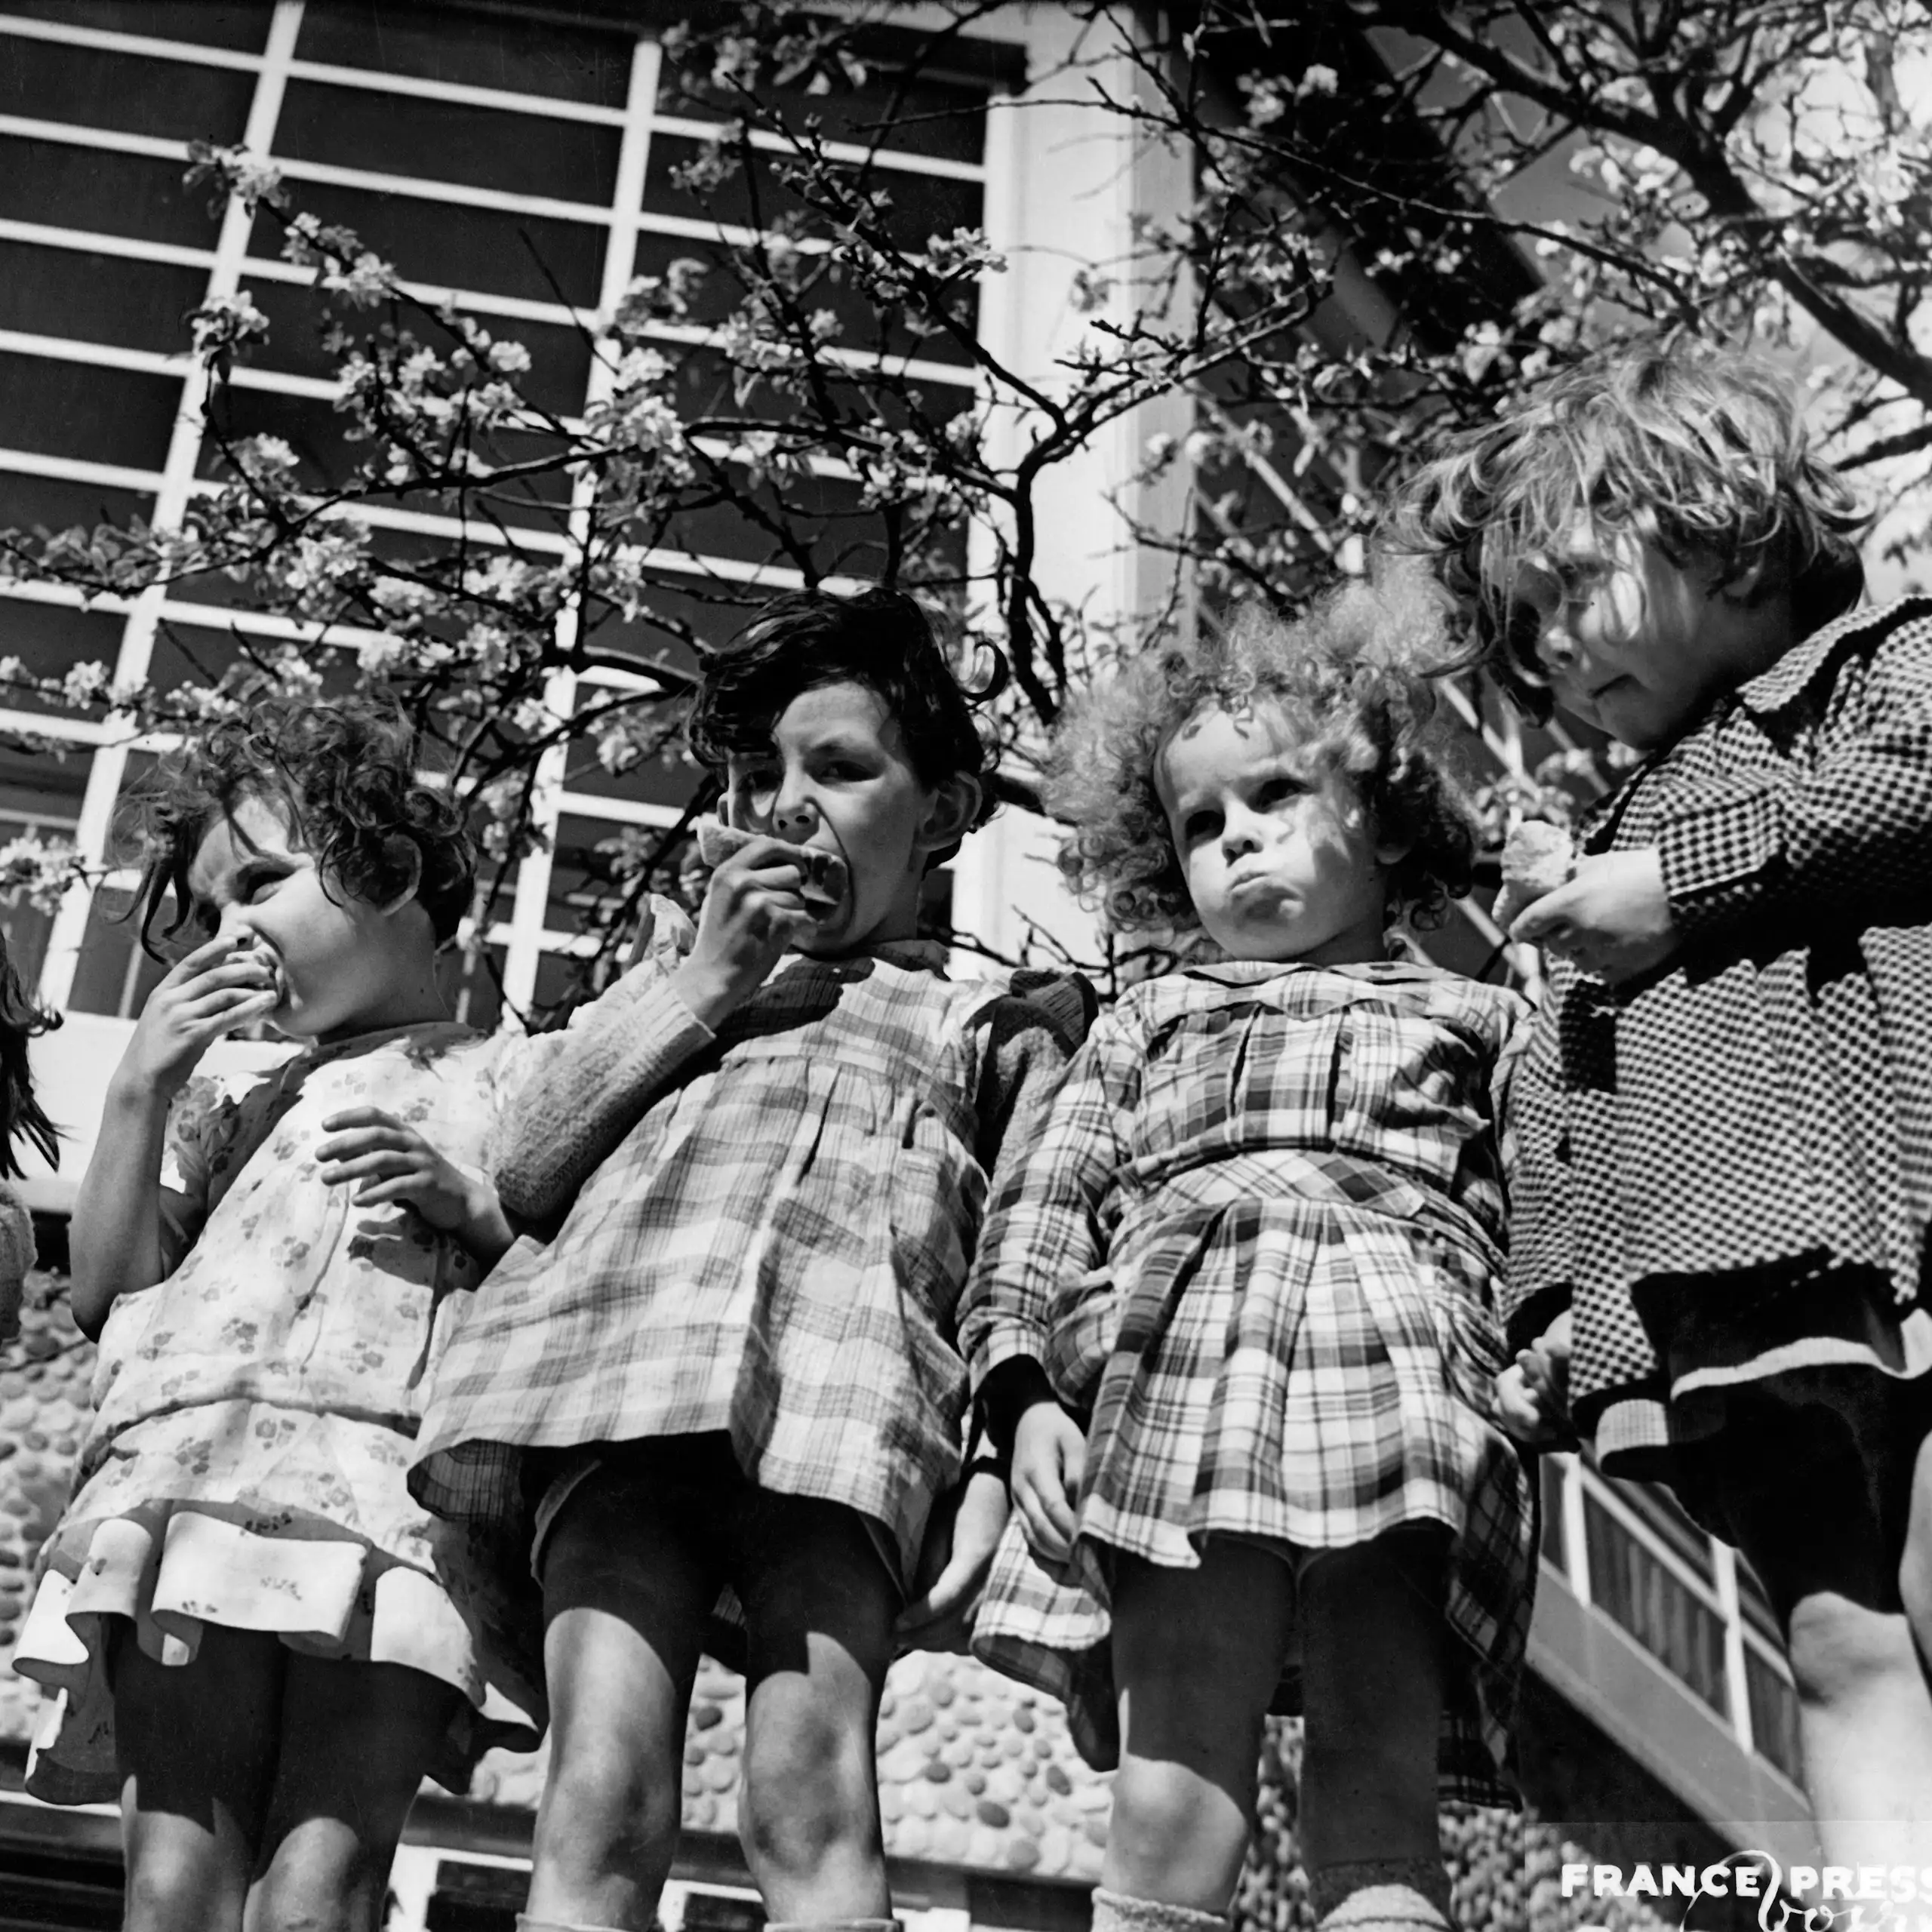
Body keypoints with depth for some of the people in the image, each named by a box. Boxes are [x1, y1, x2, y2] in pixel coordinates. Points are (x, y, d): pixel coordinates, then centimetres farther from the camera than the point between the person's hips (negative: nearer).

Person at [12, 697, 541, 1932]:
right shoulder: (242, 1104, 31)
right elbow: (107, 1293, 20)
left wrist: (472, 1204, -4)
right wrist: (141, 1088, 14)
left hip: (396, 1494, -3)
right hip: (193, 1488, 3)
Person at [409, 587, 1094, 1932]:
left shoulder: (999, 1018, 27)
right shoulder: (687, 954, 35)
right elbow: (528, 1174, 21)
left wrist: (997, 1477, -5)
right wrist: (705, 984, 15)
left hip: (846, 1373, -1)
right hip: (621, 1351, 2)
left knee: (810, 1796, -22)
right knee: (602, 1804, -16)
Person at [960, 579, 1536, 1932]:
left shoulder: (1474, 1019, 27)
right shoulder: (1146, 1023, 30)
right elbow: (1044, 1208, 19)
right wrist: (1024, 1385, 2)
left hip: (1397, 1377, 0)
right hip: (1175, 1383, 1)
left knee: (1379, 1807, -11)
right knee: (1170, 1808, -12)